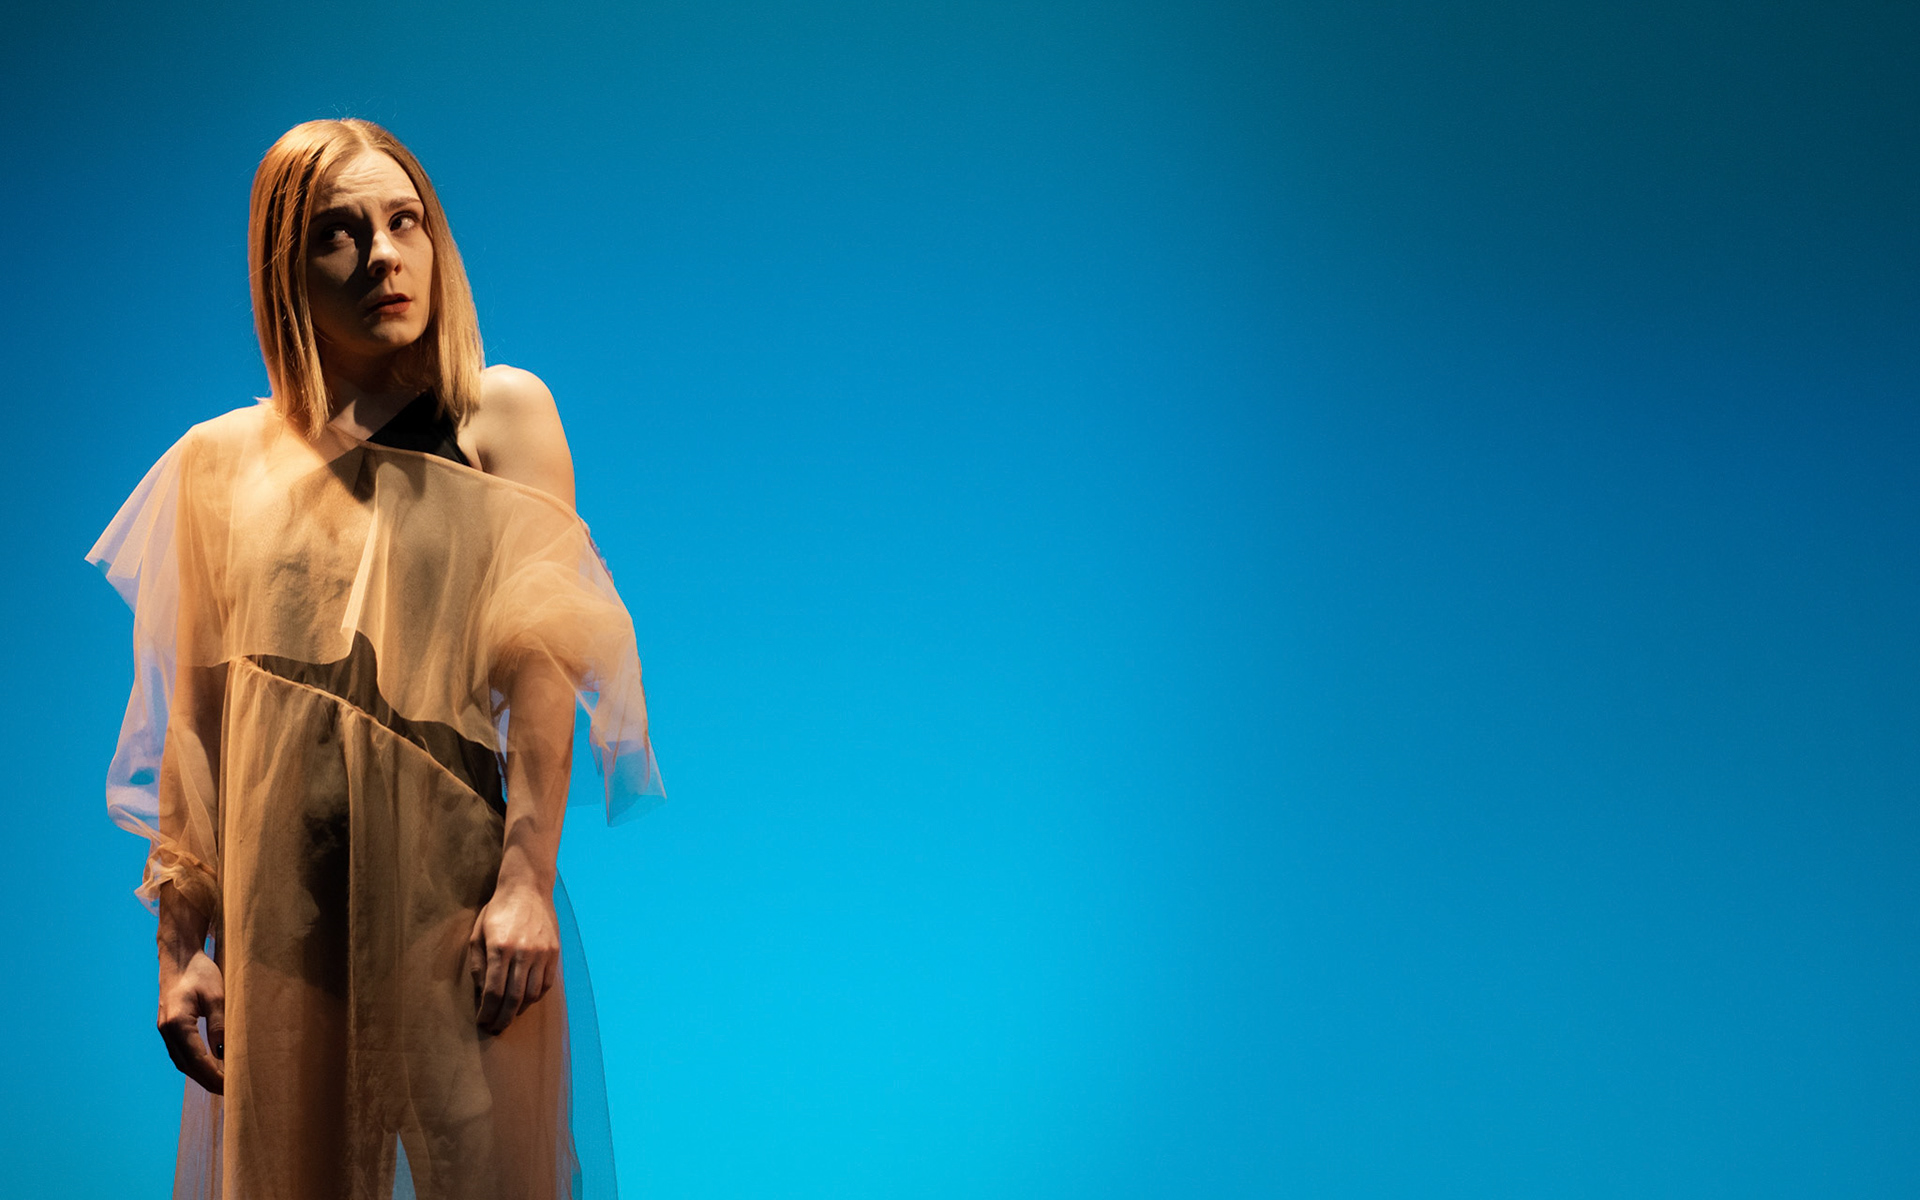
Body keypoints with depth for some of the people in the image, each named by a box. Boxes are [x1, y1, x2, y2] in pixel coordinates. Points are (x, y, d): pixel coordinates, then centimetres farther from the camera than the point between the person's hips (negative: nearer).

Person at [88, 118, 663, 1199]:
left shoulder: (503, 417, 1)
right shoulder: (218, 460, 7)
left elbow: (542, 666, -5)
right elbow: (195, 718, 8)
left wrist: (526, 882, -14)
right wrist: (181, 943, 6)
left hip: (458, 902, -2)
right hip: (280, 914, 2)